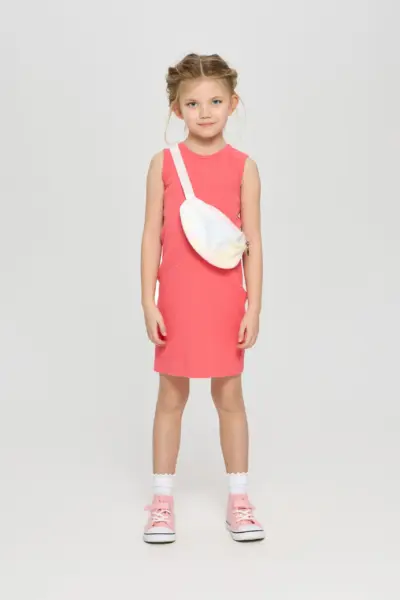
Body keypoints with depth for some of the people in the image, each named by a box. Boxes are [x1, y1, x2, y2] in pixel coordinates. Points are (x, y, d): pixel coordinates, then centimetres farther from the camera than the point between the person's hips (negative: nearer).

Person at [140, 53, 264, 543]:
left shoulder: (243, 166, -1)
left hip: (226, 301, 0)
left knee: (229, 397, 9)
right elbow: (152, 235, -1)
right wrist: (149, 303, -5)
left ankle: (238, 500, 23)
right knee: (171, 397, 9)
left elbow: (253, 241, -1)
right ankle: (162, 500, 22)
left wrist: (254, 306, -4)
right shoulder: (163, 163, -1)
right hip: (176, 300, 0)